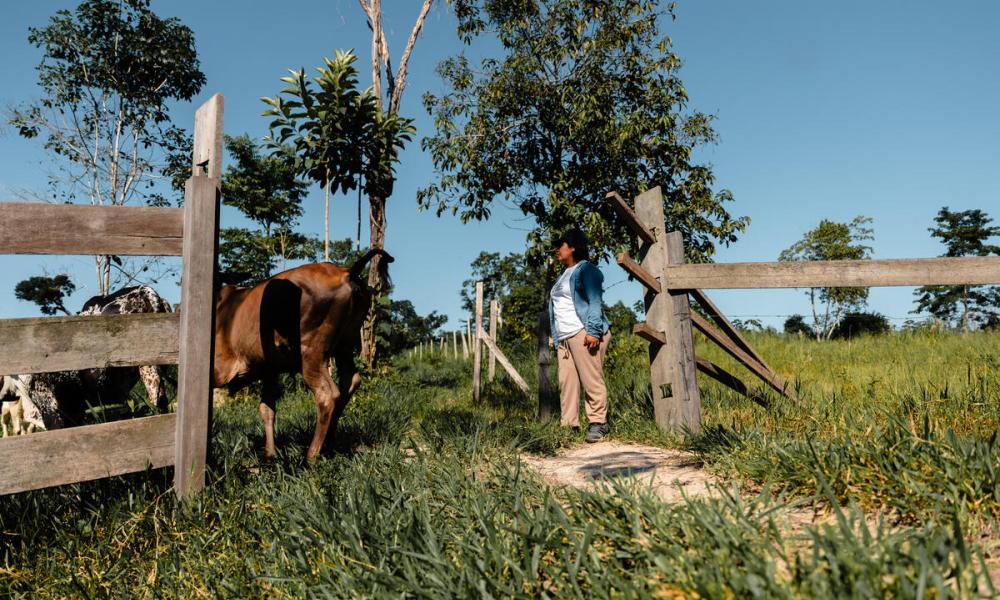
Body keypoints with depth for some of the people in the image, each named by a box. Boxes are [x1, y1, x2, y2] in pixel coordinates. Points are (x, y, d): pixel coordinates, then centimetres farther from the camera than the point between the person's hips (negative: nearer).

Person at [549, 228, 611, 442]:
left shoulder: (586, 270, 1)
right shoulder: (563, 276, 27)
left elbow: (595, 302, -10)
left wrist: (593, 331, -19)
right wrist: (556, 338, 21)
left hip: (583, 334, -8)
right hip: (564, 338, 8)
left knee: (592, 380, -7)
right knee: (566, 382, 3)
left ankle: (597, 423, -3)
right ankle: (569, 425, 5)